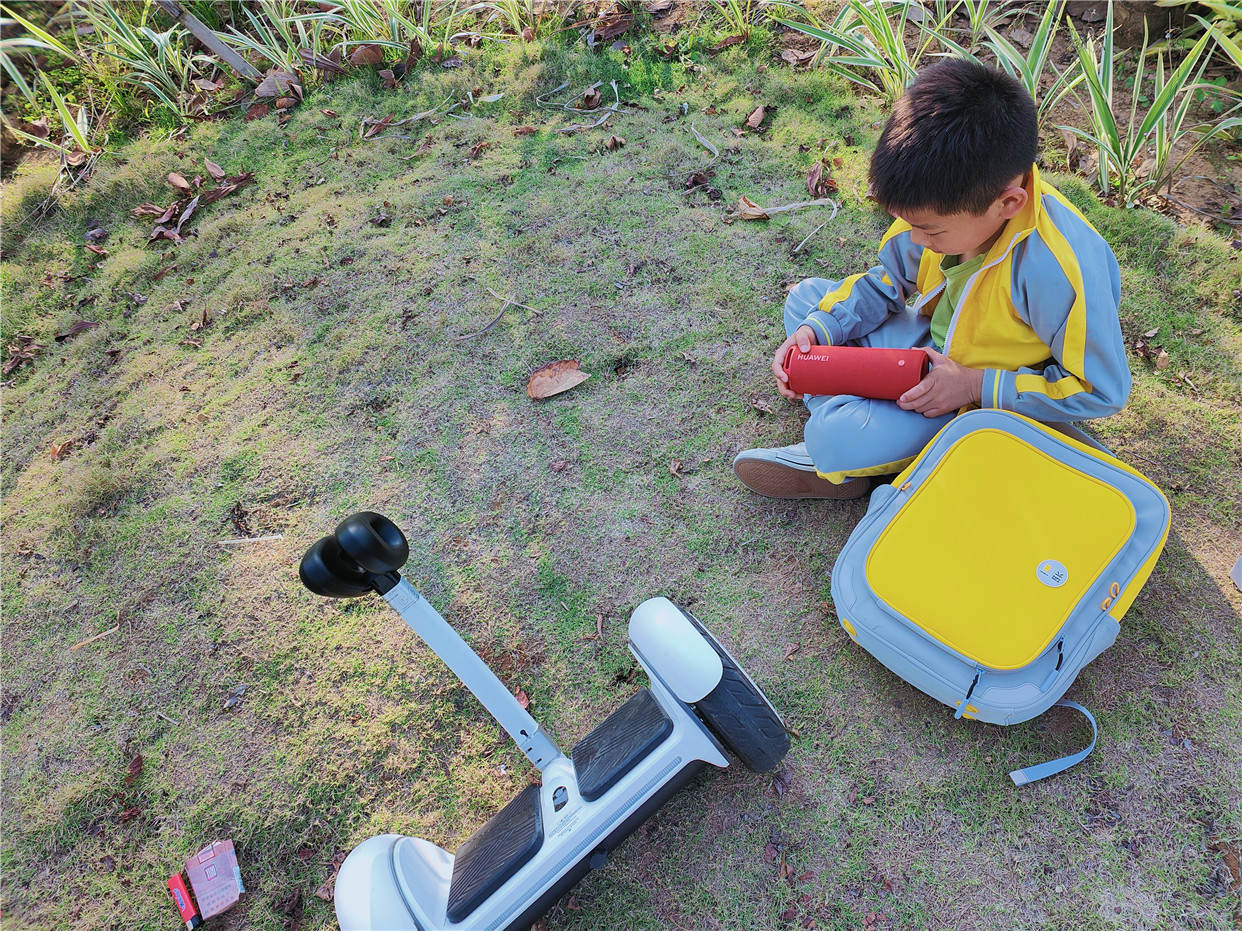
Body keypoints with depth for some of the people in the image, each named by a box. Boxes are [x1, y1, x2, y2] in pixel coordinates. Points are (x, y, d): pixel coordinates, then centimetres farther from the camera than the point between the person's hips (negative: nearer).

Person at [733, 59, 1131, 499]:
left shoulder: (1061, 271, -36)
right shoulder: (950, 203, -17)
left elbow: (1103, 390, -23)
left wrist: (975, 386, -27)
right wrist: (817, 330, -13)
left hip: (990, 400, -7)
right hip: (931, 345, 8)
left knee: (840, 440, -31)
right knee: (805, 297, 3)